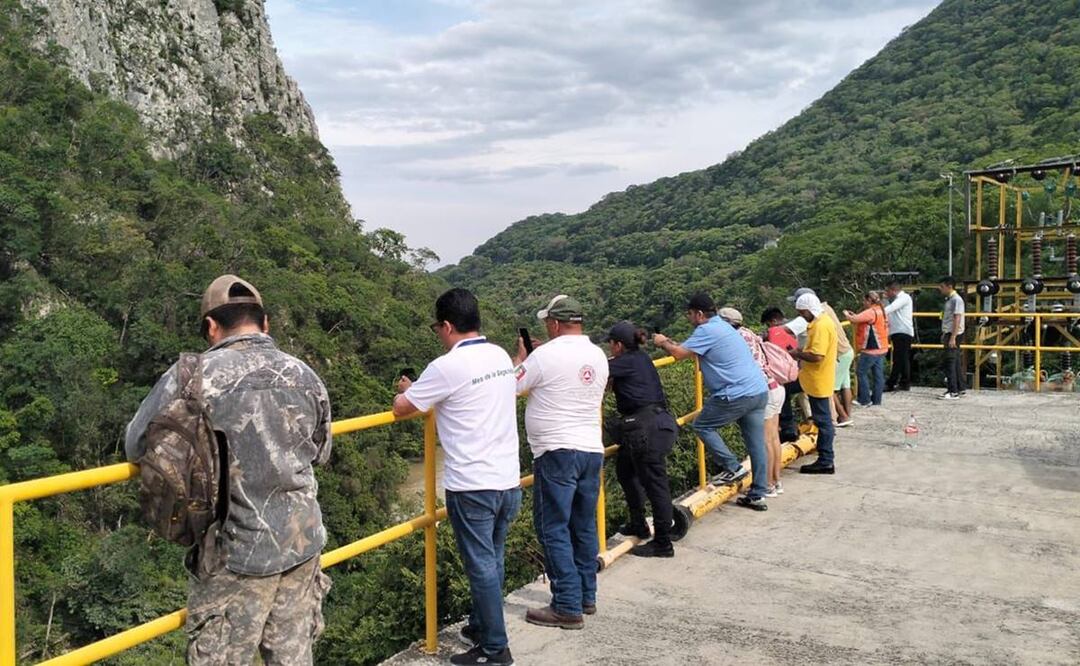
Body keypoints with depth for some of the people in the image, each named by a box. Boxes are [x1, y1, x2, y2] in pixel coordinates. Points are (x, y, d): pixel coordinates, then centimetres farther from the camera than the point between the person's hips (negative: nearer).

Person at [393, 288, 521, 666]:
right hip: (508, 480, 7)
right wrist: (425, 392, 24)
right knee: (492, 561, 19)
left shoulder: (447, 367, -15)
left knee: (481, 566, 3)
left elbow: (400, 409, -4)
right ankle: (480, 627, 35)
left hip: (471, 485, -7)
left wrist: (407, 390, 18)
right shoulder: (501, 357, 6)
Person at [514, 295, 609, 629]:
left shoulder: (545, 355, -13)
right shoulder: (598, 356, 8)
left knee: (554, 529, 0)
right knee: (584, 527, 15)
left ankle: (567, 607, 1)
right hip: (592, 449, 7)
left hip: (557, 452, -7)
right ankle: (586, 598, 25)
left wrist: (520, 357, 13)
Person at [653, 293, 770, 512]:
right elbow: (695, 351, 28)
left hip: (737, 394, -9)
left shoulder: (706, 330, -11)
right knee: (756, 444, 10)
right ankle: (758, 495, 15)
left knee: (702, 426, 7)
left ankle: (732, 468, 4)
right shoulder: (723, 326, 20)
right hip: (759, 391, 9)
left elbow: (679, 353, -13)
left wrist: (663, 343, 6)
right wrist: (669, 342, 26)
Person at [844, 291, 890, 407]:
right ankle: (876, 400, 16)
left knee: (861, 372, 0)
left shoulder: (871, 312, -18)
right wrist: (854, 315, 8)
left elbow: (854, 319, -24)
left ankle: (865, 400, 1)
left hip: (871, 349, -9)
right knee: (878, 374, 11)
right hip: (881, 348, 9)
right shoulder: (881, 311, 13)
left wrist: (846, 314, -5)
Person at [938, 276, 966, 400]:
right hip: (949, 334, 10)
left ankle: (953, 392, -12)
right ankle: (959, 388, 21)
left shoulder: (956, 299, -14)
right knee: (955, 361, 14)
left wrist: (952, 337, -24)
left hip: (954, 334, -10)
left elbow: (957, 319, -20)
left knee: (950, 362, -11)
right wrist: (945, 334, 19)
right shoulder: (949, 299, 15)